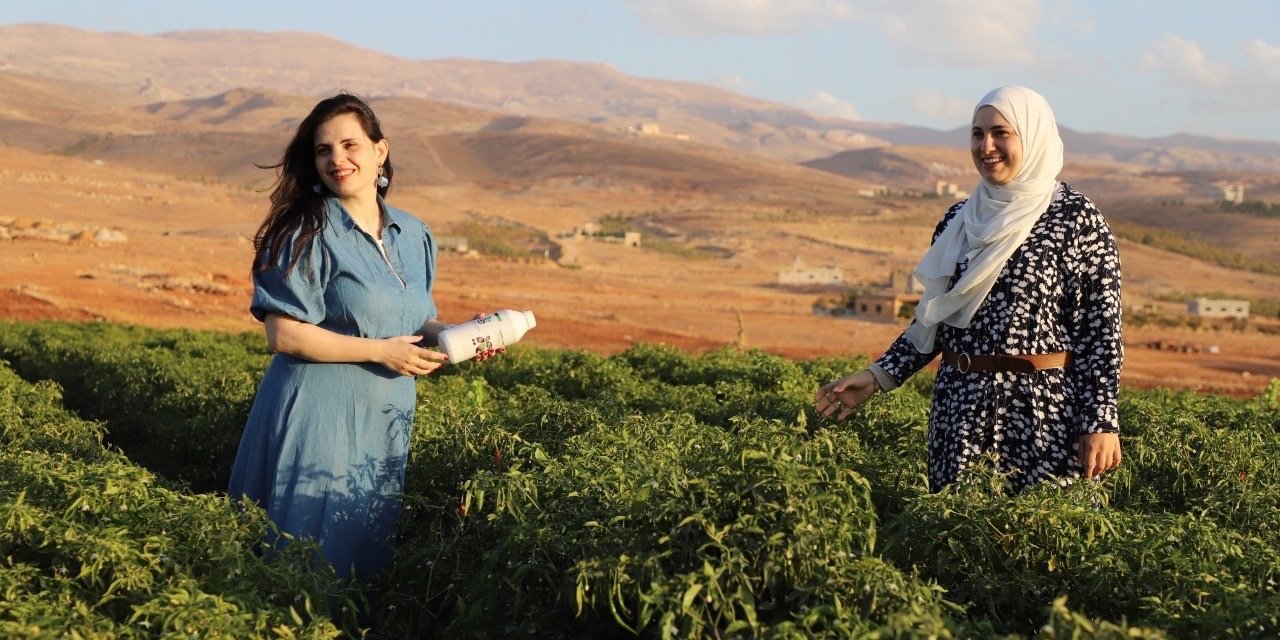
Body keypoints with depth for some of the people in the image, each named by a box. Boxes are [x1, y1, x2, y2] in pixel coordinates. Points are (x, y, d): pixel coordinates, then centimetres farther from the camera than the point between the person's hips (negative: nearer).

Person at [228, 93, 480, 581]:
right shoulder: (308, 234, -10)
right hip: (318, 416, -6)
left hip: (388, 419, 6)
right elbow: (283, 335, -15)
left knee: (369, 554, 13)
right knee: (314, 554, -1)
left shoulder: (413, 236, 8)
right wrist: (380, 351, -17)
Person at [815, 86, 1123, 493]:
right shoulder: (959, 220, 11)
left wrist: (1102, 423, -13)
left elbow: (1101, 330, -8)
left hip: (1044, 411, -5)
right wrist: (879, 376, 6)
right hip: (961, 411, 5)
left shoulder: (1077, 220, -5)